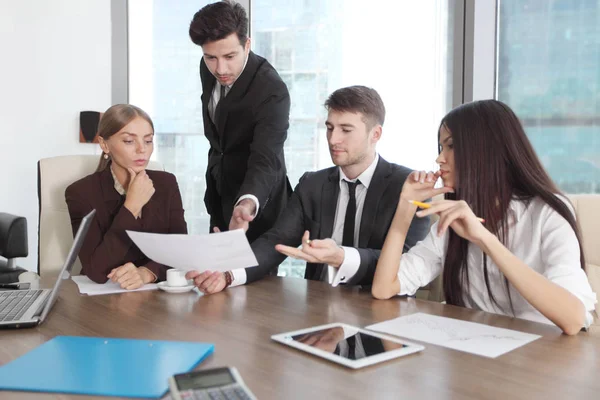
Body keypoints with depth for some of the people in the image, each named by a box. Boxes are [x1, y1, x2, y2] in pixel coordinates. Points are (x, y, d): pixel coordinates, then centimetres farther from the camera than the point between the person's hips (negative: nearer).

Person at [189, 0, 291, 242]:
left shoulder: (271, 91, -31)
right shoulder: (208, 68, -9)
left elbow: (265, 160, -41)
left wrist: (247, 204, -60)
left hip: (256, 200, -7)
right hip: (219, 192, 7)